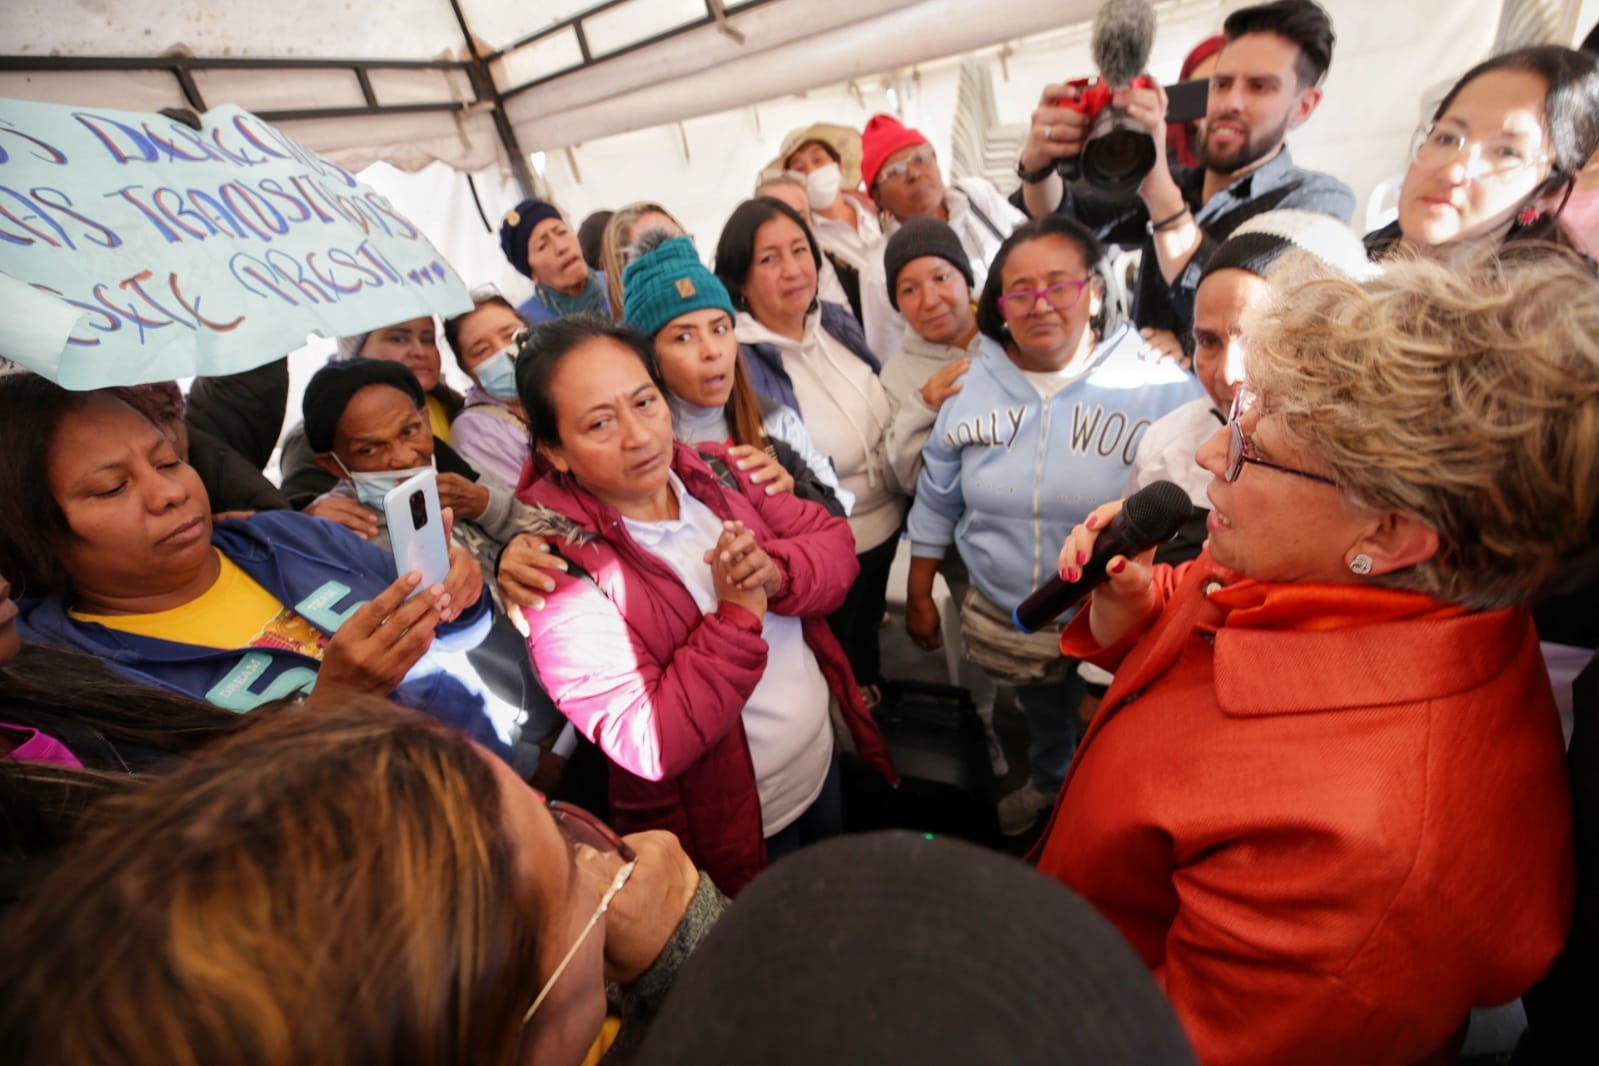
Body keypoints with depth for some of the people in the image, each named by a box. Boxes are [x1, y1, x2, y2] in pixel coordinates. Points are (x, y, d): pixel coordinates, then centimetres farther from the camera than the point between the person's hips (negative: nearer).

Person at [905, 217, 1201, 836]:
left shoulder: (1161, 387, -16)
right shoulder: (972, 384, -5)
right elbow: (936, 499, 2)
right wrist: (918, 596, 6)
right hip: (1004, 616, 3)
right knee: (1042, 717, 31)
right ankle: (1046, 786, 64)